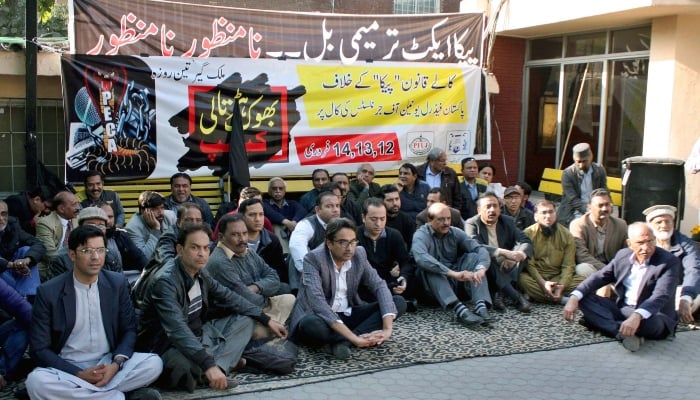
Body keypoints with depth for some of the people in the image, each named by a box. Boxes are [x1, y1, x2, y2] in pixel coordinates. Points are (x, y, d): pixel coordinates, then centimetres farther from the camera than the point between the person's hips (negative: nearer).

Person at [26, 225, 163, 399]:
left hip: (108, 363, 2)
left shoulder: (118, 283, 0)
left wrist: (116, 363, -16)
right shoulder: (49, 292, -8)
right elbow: (39, 349, -7)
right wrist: (80, 374, -18)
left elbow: (129, 330, 4)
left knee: (153, 363, -22)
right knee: (36, 381, -34)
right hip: (67, 368, -1)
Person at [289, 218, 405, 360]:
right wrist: (353, 337, -39)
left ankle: (343, 341, -22)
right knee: (310, 324, -41)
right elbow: (317, 301, -31)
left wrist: (387, 328, -25)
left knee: (399, 302, -9)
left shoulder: (359, 254, -2)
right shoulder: (313, 258, -19)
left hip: (348, 315, 6)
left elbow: (379, 286, -7)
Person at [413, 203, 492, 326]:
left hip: (457, 283, 4)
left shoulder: (455, 233, 3)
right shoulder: (421, 235, -11)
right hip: (434, 287, -4)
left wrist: (481, 269, -33)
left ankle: (481, 306, -32)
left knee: (474, 256, -15)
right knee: (428, 266, -31)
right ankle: (459, 309, -48)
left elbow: (480, 249, -10)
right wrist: (453, 273, -42)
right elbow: (421, 258, -33)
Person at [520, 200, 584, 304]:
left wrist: (561, 285, -19)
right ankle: (564, 299, -28)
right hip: (535, 276, -2)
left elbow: (568, 265, -2)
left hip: (558, 277, 2)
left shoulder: (567, 235, 4)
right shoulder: (528, 233, -4)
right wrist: (542, 283, -24)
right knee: (522, 279, -35)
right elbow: (528, 264, -10)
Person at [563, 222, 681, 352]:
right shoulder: (623, 255, 4)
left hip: (653, 315, -6)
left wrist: (637, 316, -47)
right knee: (584, 298, -11)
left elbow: (661, 296, -28)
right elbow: (599, 277, 5)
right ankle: (623, 332, -29)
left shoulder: (669, 262, -14)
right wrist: (574, 297, -13)